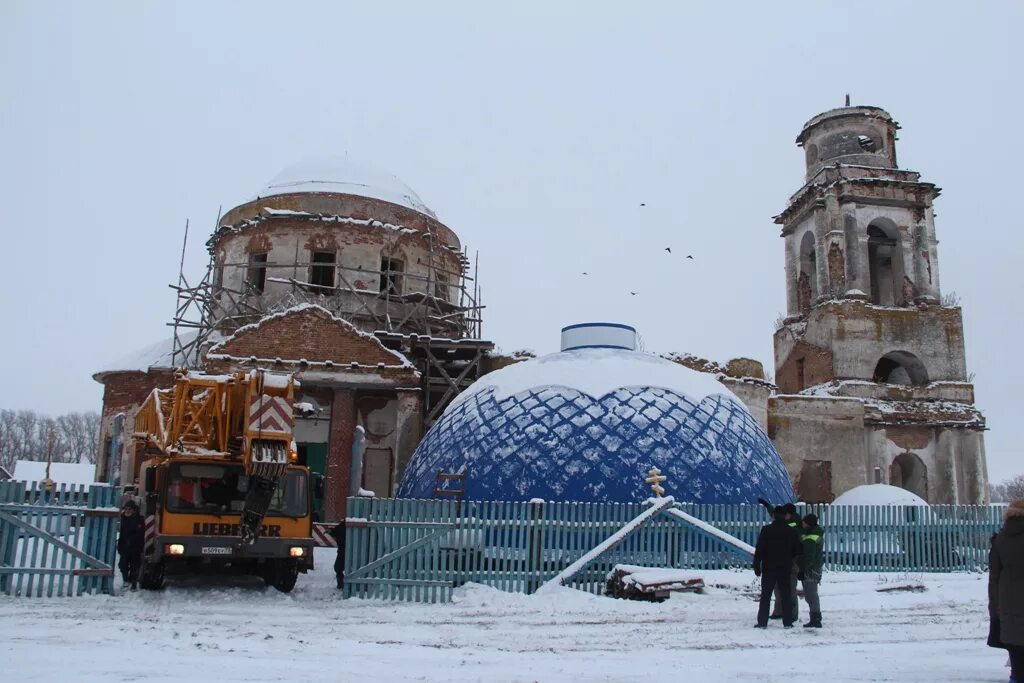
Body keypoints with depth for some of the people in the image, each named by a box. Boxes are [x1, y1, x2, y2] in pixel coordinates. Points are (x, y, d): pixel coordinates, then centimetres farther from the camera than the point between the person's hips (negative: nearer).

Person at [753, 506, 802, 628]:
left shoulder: (767, 530, -9)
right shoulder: (792, 531, 1)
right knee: (786, 595, 10)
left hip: (769, 568, -2)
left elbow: (759, 549, -10)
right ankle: (787, 622, 11)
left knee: (765, 596, 3)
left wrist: (756, 566, -4)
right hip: (785, 569, 2)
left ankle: (762, 622, 1)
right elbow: (797, 550, 6)